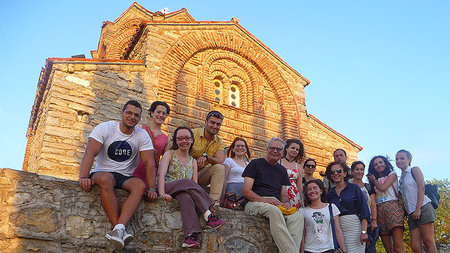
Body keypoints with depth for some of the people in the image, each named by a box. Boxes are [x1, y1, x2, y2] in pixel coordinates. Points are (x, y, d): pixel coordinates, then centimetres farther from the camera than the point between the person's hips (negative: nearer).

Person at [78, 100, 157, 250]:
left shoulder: (142, 135, 4)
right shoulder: (105, 128, -2)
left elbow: (149, 163, -3)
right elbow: (90, 153, -14)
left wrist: (151, 188, -15)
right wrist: (84, 177, -30)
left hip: (125, 177, 2)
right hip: (102, 172, -2)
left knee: (140, 185, -32)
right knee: (105, 179, -38)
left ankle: (118, 230, -49)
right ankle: (121, 232, -41)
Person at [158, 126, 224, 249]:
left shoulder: (193, 161, 20)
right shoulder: (169, 154, 8)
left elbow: (195, 183, 11)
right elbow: (161, 175, -7)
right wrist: (162, 193, -25)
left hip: (185, 191, 3)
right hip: (168, 188, -3)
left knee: (185, 196, -35)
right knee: (187, 183, -32)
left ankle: (190, 236, -53)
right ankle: (209, 216, -41)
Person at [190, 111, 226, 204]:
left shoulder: (219, 142, 6)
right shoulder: (193, 133, -8)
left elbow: (220, 161, -8)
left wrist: (206, 156, -26)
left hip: (200, 174, 4)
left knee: (220, 168, -20)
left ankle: (214, 201, -26)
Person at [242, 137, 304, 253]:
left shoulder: (282, 170, 23)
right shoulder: (255, 164, 6)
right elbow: (246, 191, -3)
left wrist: (286, 202, -5)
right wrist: (265, 200, -18)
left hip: (277, 205, 5)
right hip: (254, 203, -5)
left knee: (298, 216, -27)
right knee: (274, 210, -38)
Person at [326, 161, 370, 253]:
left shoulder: (353, 188, 2)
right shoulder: (330, 194, 12)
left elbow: (364, 211, -3)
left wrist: (364, 231, -12)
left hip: (354, 227, -3)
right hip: (337, 230, 3)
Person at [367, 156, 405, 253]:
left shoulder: (392, 174, 15)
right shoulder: (374, 182, 24)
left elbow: (383, 187, -2)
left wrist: (374, 180, 15)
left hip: (392, 207, -4)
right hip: (380, 211, 4)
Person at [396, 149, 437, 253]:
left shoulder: (414, 170, 5)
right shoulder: (401, 178, 23)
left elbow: (421, 188, -7)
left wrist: (418, 209, -16)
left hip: (423, 208, -6)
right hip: (411, 214, 6)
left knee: (428, 242, -11)